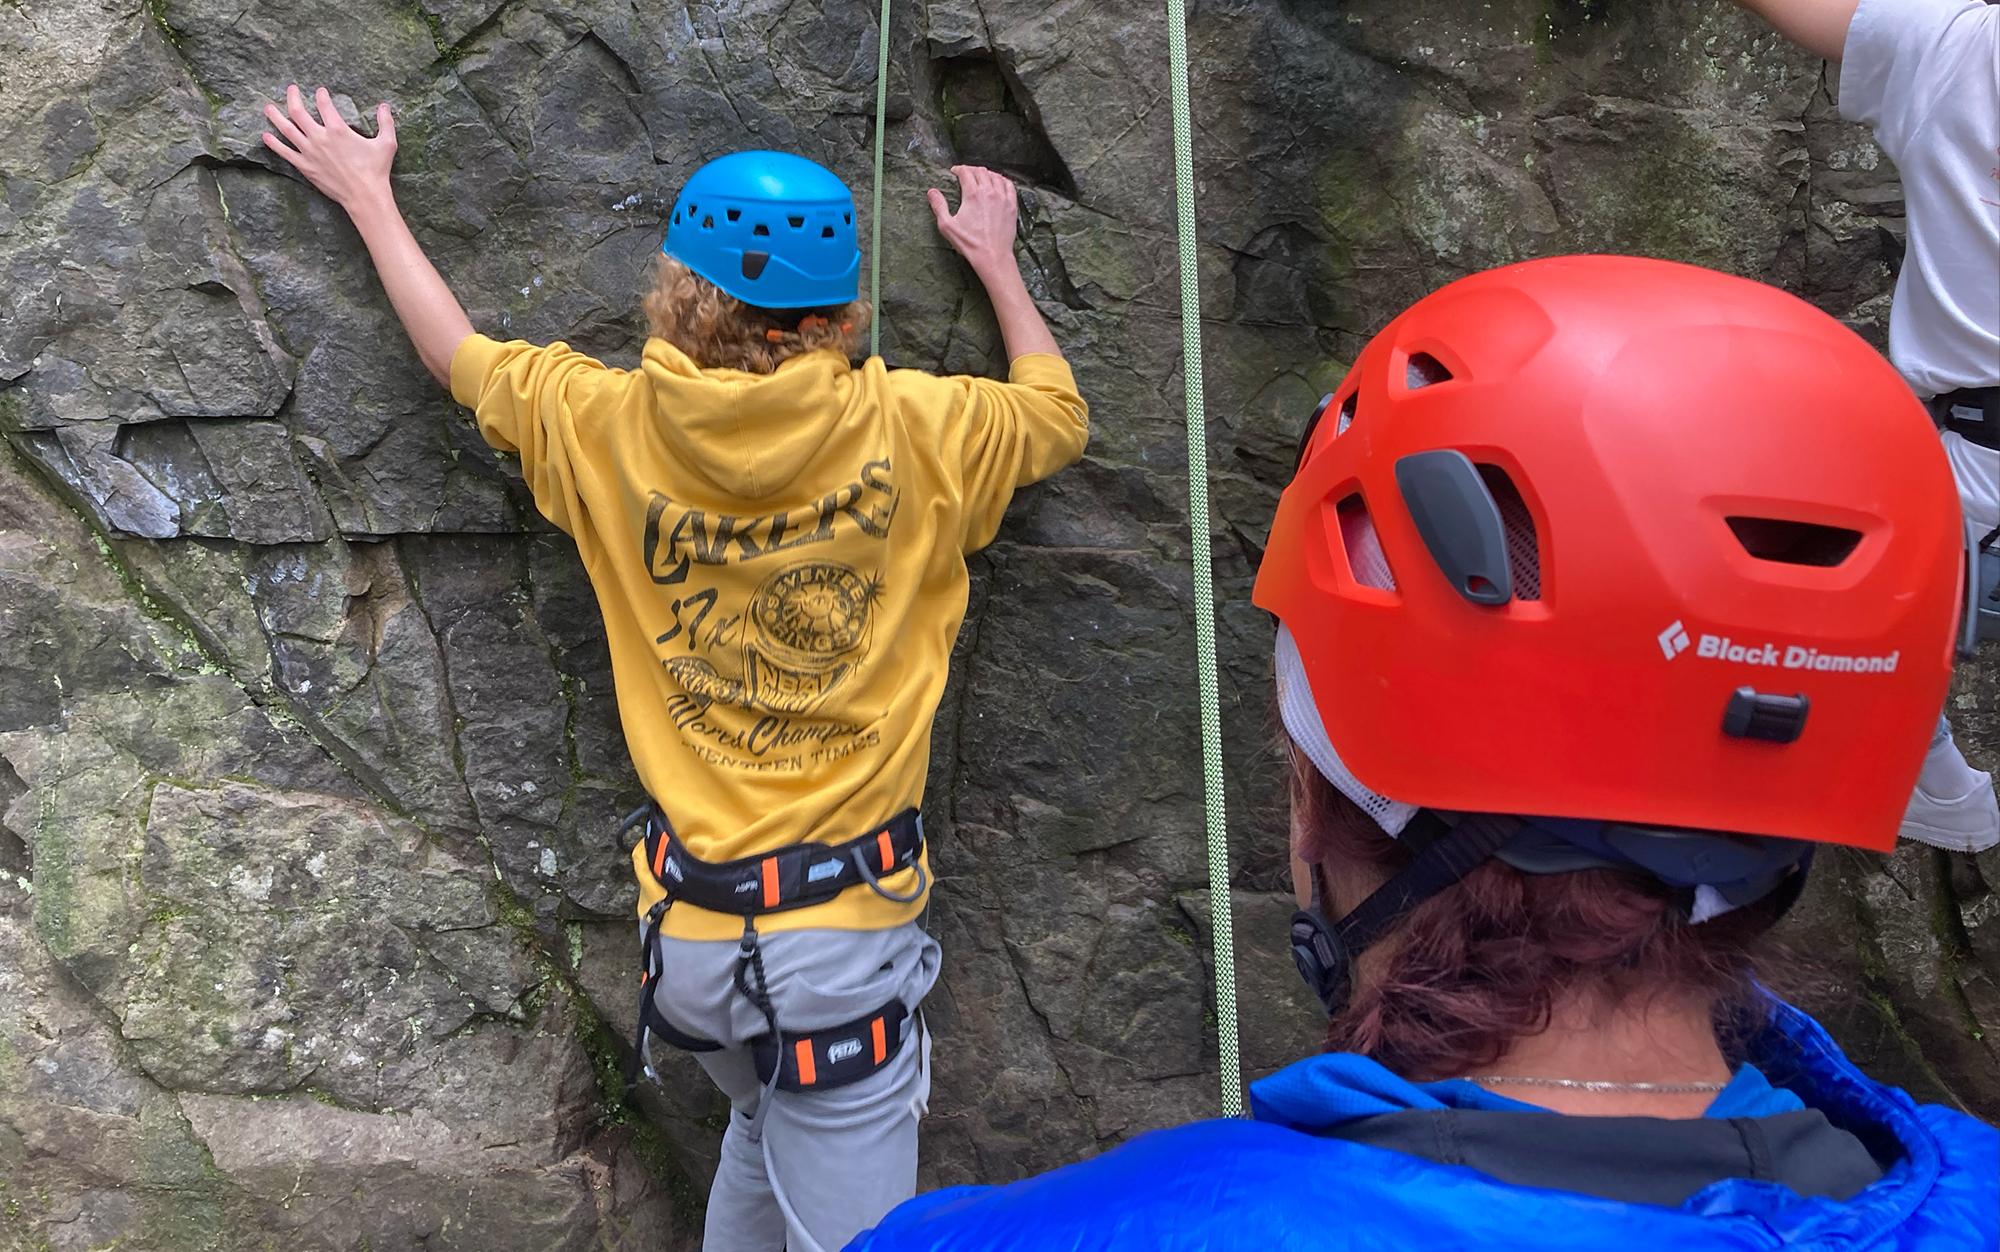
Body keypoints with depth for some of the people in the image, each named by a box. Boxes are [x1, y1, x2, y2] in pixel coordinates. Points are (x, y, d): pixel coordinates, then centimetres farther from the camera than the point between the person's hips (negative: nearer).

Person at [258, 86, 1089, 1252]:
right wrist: (997, 258, 26)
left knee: (766, 1126, 33)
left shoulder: (608, 426, -5)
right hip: (843, 935, -3)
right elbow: (1061, 414, 12)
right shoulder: (911, 429, -9)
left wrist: (366, 191, 29)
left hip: (690, 929, 4)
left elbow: (457, 352, 14)